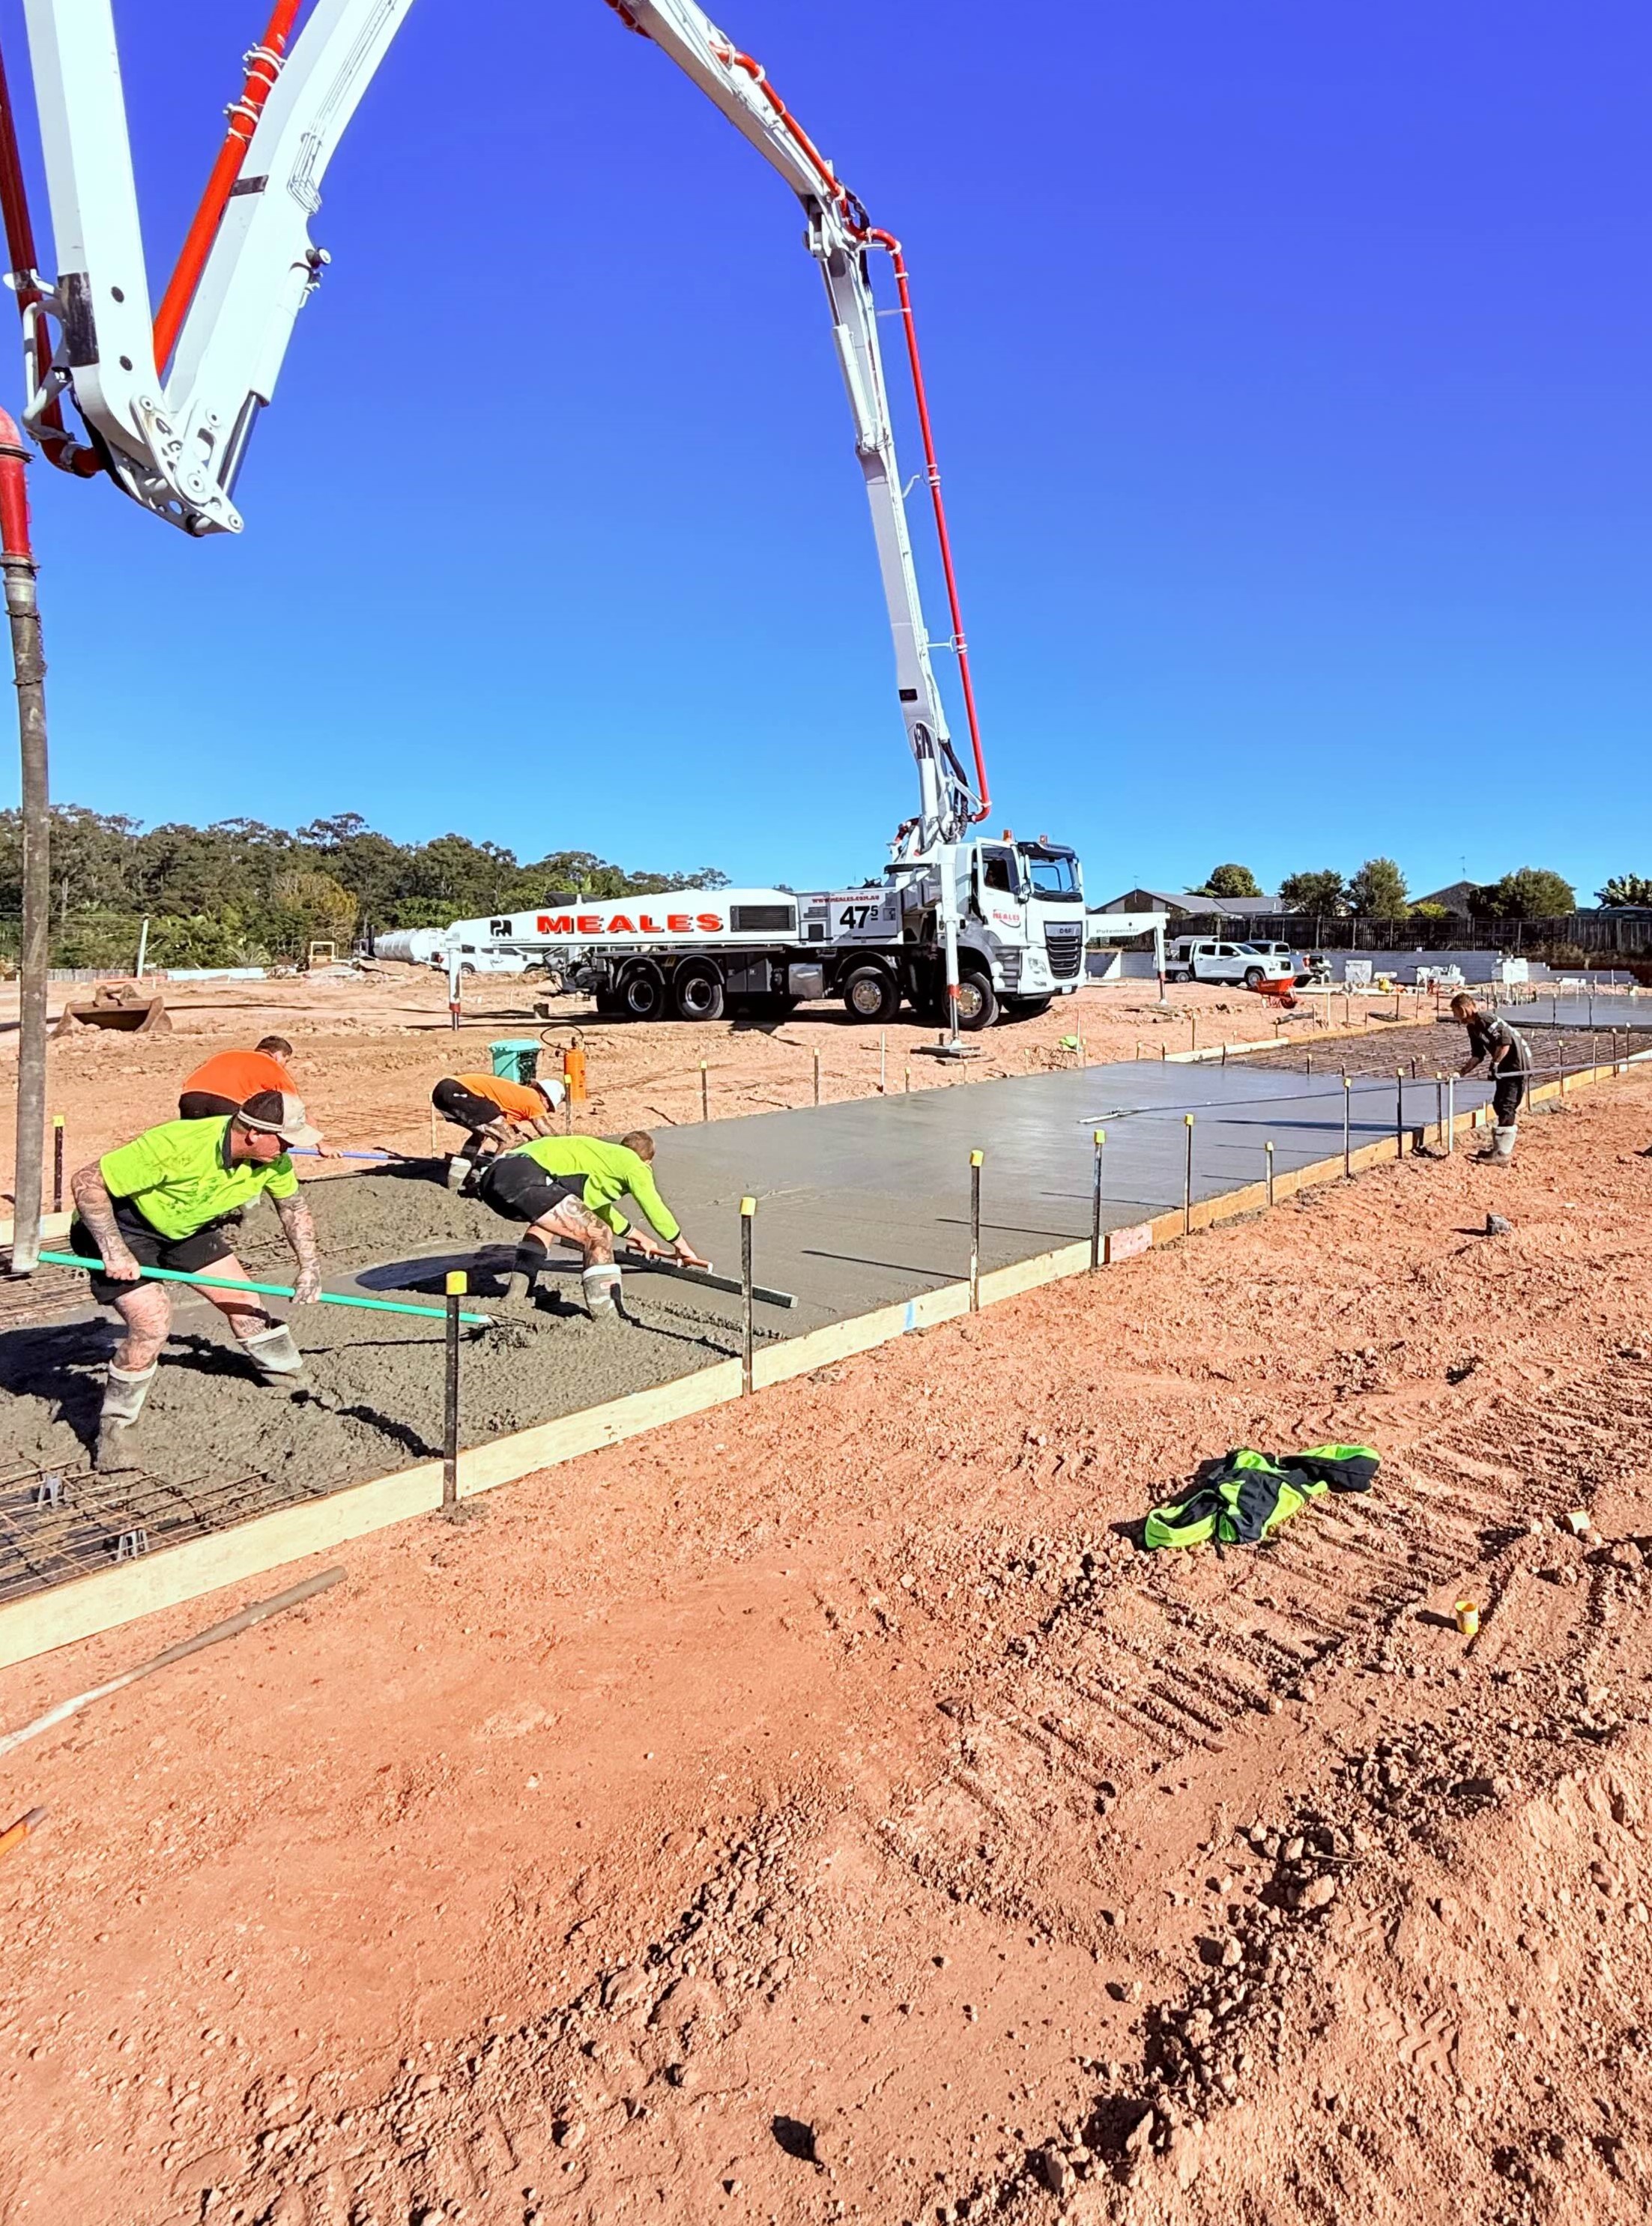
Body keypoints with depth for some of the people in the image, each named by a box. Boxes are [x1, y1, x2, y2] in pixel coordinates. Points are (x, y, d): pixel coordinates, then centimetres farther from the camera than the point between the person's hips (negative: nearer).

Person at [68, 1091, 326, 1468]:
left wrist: (309, 1266, -6)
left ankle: (291, 1379, 27)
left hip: (186, 1226, 7)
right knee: (152, 1323, -21)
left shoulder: (272, 1160, -17)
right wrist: (114, 1251, -32)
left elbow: (293, 1207, 3)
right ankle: (112, 1431, -1)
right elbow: (87, 1182, -31)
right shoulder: (178, 1146, -39)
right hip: (119, 1225, -6)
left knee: (242, 1298, 5)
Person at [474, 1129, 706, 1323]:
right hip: (524, 1178, -10)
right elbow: (655, 1210, 16)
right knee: (599, 1235, -7)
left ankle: (516, 1294, 32)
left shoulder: (602, 1154, 35)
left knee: (548, 1217, 37)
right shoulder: (633, 1163, 12)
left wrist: (636, 1235, 62)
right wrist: (682, 1246, 31)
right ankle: (607, 1321, -10)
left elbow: (600, 1208, 51)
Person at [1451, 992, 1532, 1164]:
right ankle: (1502, 1146, 27)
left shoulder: (1485, 1019, -20)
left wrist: (1494, 1063, -22)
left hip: (1518, 1063, -10)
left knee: (1507, 1108, -10)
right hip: (1505, 1065, 10)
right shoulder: (1472, 1027, 10)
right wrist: (1463, 1071, 7)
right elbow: (1477, 1055, 16)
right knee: (1499, 1105, 16)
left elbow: (1506, 1041, -28)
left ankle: (1502, 1154, -8)